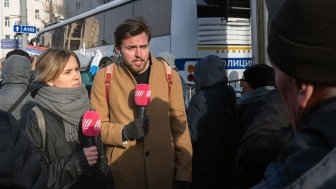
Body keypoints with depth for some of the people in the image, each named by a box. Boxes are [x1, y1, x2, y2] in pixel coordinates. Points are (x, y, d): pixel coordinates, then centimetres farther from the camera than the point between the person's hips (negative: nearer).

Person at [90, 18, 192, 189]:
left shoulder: (169, 75, -1)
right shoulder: (104, 77, -4)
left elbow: (179, 125, 1)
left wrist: (184, 174, -1)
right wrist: (125, 132, -18)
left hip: (163, 171, 1)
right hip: (122, 173, -1)